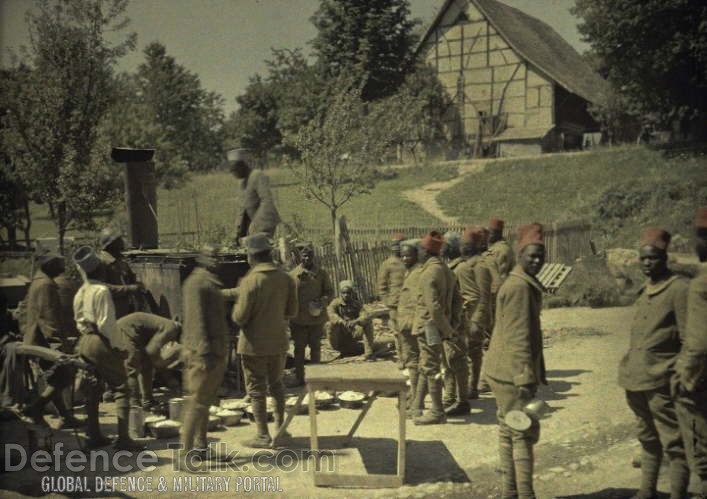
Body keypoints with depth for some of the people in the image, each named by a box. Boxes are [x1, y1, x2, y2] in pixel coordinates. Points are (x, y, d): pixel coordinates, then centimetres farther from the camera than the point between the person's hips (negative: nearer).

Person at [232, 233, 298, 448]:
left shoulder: (251, 280, -18)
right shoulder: (286, 278, -1)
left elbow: (240, 317, -18)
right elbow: (291, 311, 5)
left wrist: (236, 309, 4)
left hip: (254, 344, -5)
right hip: (279, 341, 5)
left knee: (256, 389, 5)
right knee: (276, 384, 20)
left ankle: (263, 435, 9)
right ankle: (280, 427, 27)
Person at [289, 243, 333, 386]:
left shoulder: (322, 273, 2)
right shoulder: (293, 274, -2)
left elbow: (329, 292, 6)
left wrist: (322, 302, -15)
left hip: (317, 318, 1)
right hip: (299, 319, -1)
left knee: (315, 348, 13)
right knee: (299, 349, 6)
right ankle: (299, 378, 15)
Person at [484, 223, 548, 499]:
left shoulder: (525, 284, 16)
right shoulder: (519, 287, -17)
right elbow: (518, 337, -22)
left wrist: (531, 373, 23)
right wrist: (525, 377, -24)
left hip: (505, 372, 10)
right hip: (512, 373, -10)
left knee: (510, 432, 15)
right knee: (524, 433, -5)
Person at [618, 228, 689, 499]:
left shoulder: (679, 289, -11)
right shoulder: (645, 291, 13)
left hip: (661, 382, -8)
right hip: (636, 380, 8)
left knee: (673, 443, 0)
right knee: (648, 439, 19)